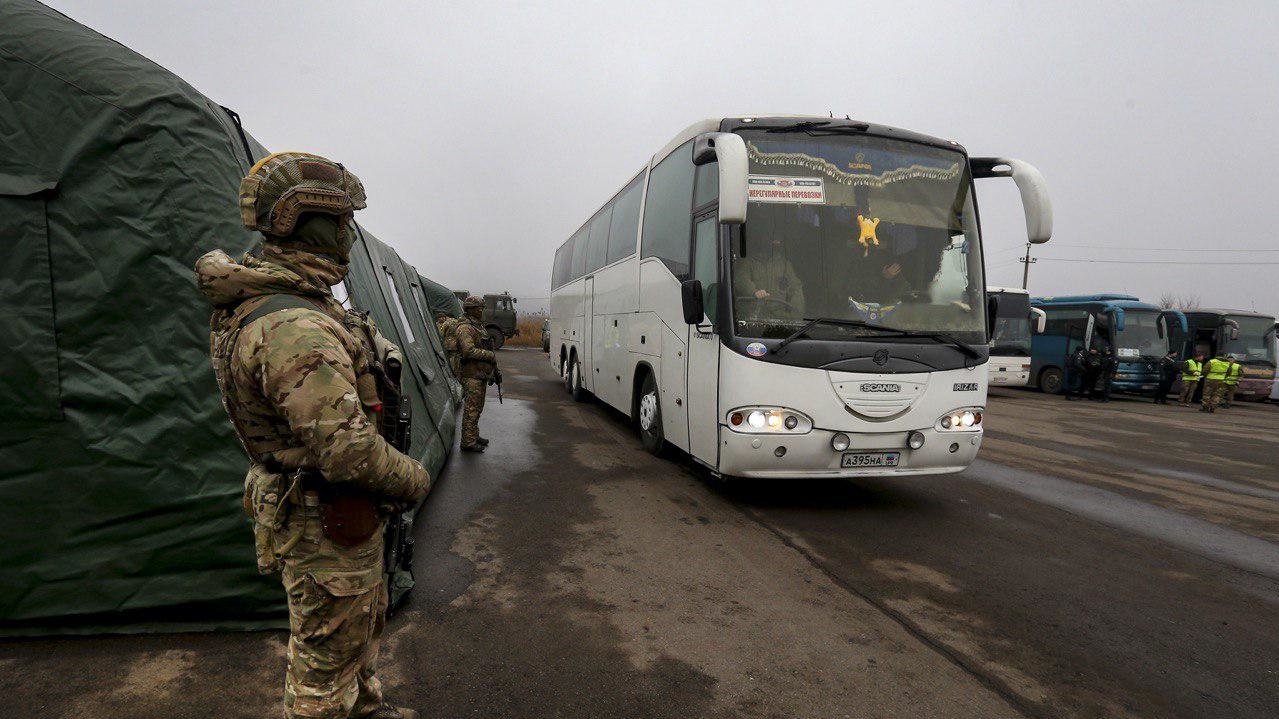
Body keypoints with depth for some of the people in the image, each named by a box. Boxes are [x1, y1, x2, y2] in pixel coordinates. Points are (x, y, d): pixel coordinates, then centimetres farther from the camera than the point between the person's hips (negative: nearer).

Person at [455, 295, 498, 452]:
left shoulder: (479, 326, 19)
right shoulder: (464, 328, -13)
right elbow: (469, 351, -24)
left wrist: (493, 369, 22)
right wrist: (491, 355, -18)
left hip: (481, 373, 10)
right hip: (471, 374, -10)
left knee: (477, 408, 17)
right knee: (471, 409, -7)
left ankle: (474, 436, 28)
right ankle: (468, 442, -4)